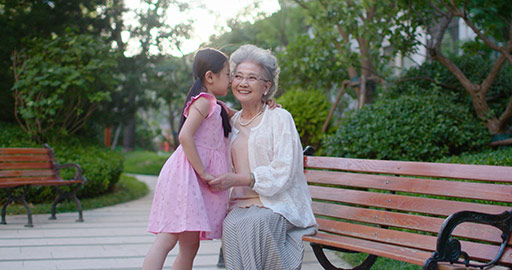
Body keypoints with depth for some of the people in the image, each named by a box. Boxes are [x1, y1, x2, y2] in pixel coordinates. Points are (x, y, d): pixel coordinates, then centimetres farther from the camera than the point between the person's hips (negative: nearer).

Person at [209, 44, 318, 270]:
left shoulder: (279, 118, -3)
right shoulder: (232, 122, 15)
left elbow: (283, 173, -13)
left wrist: (237, 179, -20)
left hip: (278, 202, -4)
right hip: (242, 203, 4)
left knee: (250, 224, -33)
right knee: (231, 225, -29)